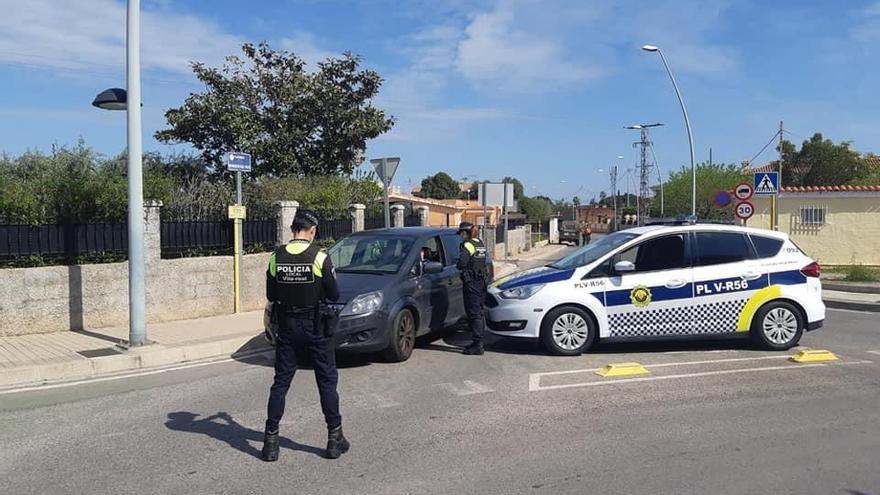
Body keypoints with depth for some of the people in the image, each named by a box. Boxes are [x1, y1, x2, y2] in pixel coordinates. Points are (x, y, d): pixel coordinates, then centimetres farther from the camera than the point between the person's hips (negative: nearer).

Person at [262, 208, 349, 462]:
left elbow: (271, 296, 5)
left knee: (280, 383, 11)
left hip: (287, 327, 3)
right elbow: (333, 295, -8)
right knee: (327, 382, 8)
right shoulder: (319, 257, -13)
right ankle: (335, 438, 13)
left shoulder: (276, 257, -3)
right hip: (316, 327, -3)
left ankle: (271, 441, 13)